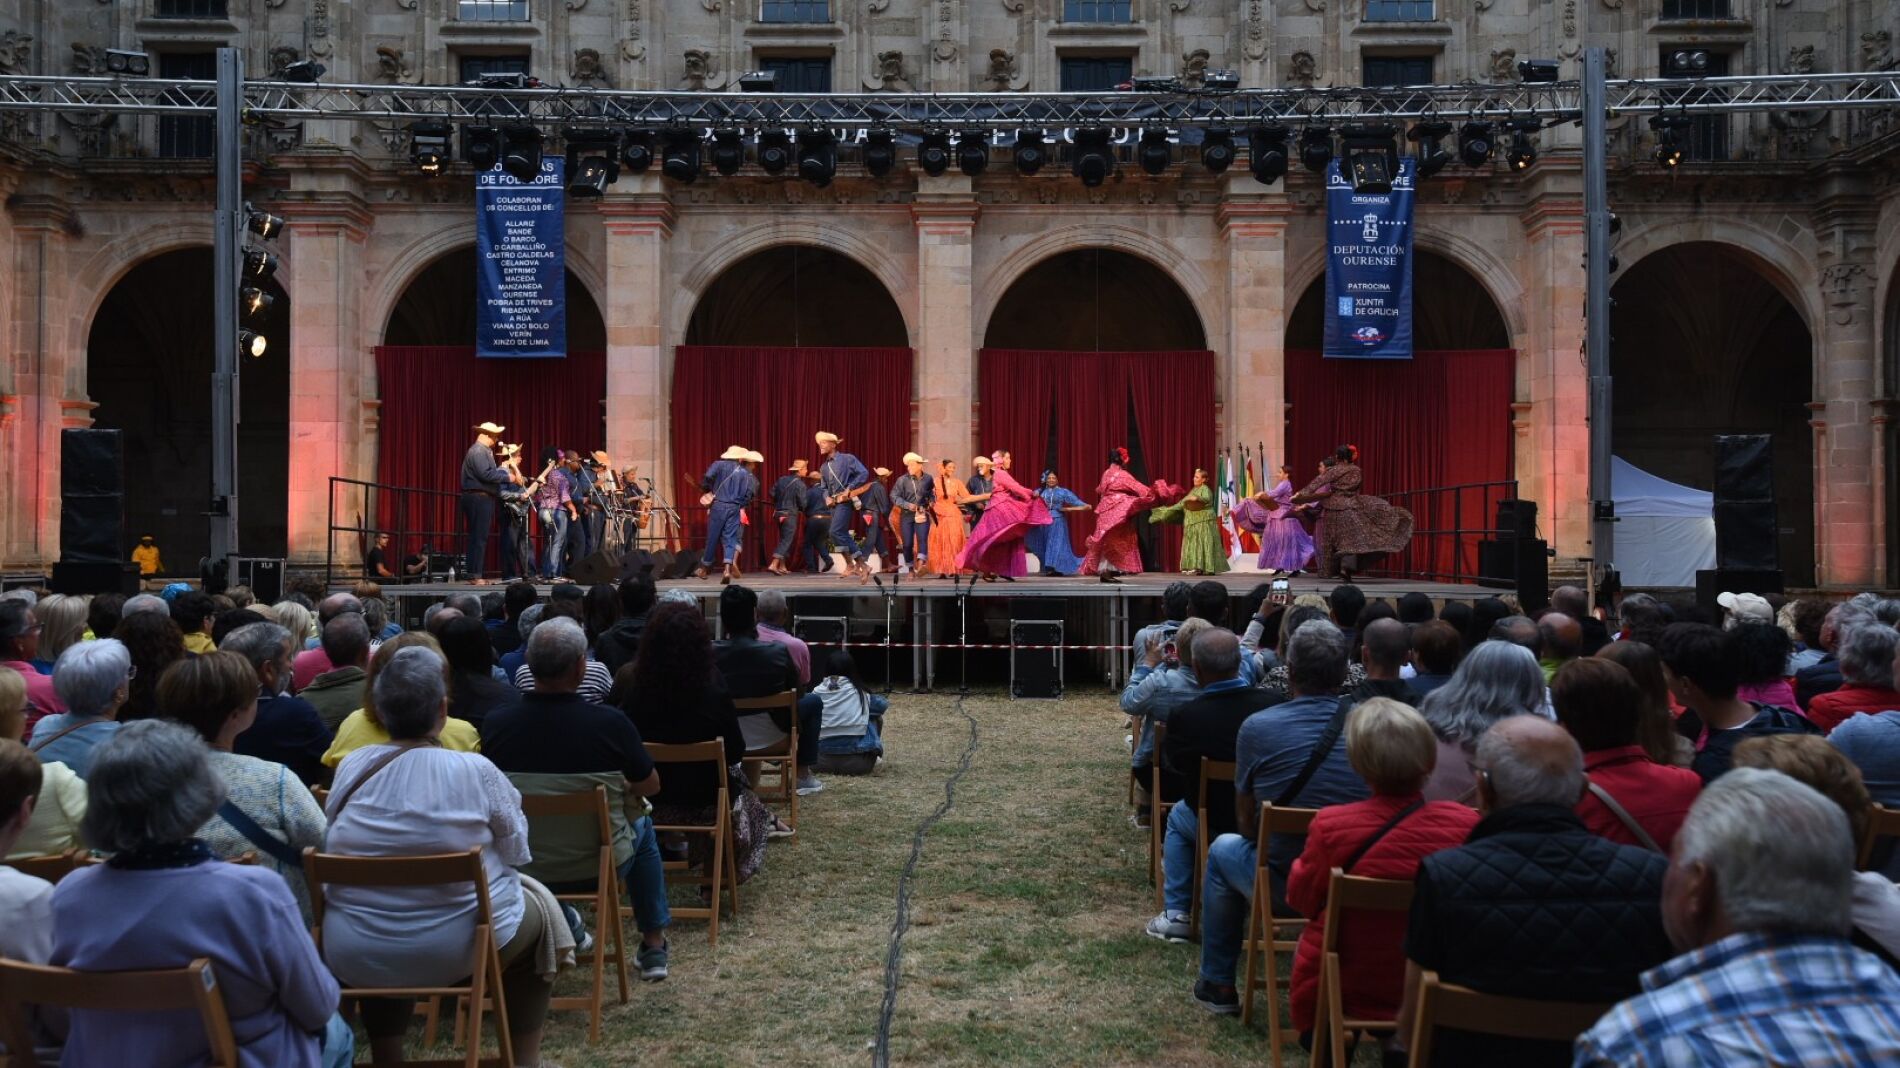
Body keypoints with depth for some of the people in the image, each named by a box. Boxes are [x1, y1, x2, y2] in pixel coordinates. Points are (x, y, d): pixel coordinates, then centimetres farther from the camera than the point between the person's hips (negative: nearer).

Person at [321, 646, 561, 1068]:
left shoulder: (350, 767, -4)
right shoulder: (475, 770, -14)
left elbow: (338, 847, 12)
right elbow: (516, 850, -2)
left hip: (354, 955, 4)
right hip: (456, 947, -3)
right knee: (536, 915, 25)